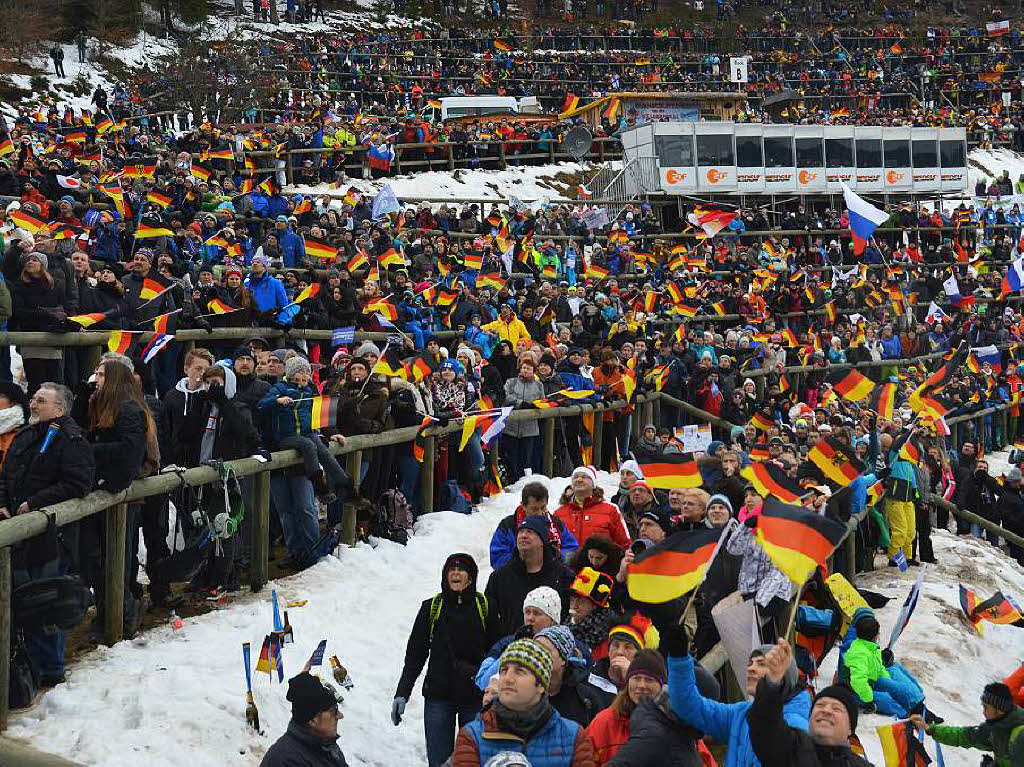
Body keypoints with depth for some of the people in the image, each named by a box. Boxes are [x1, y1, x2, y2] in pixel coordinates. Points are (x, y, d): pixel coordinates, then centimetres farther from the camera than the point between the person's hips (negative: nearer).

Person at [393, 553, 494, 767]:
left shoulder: (484, 606, 3)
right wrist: (402, 693, 2)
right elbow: (415, 653, 7)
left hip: (475, 695, 0)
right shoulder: (431, 607, 5)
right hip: (439, 695, 1)